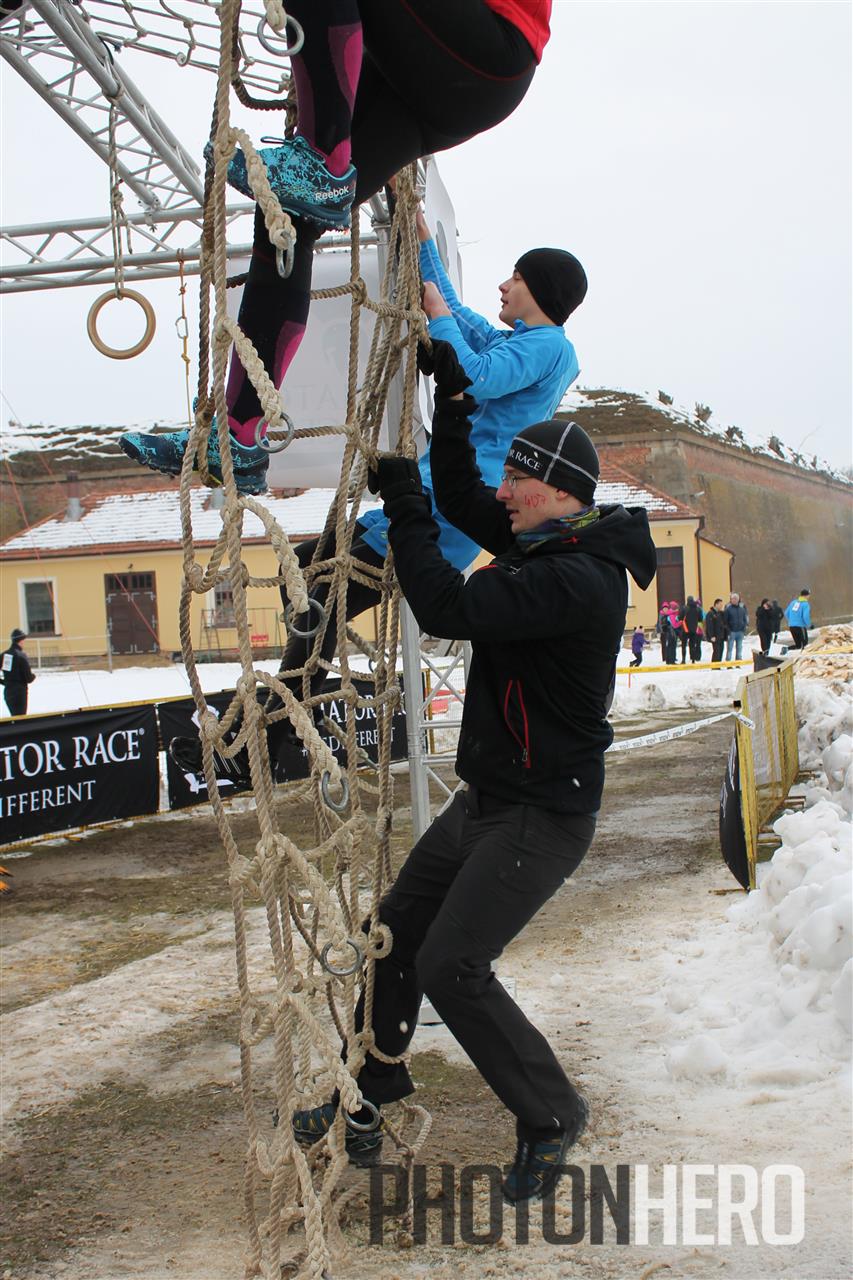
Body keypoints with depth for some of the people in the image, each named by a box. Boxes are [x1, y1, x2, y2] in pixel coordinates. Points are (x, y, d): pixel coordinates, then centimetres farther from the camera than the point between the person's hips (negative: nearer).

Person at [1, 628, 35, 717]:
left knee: (14, 716, 18)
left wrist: (6, 682, 14)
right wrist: (33, 676, 7)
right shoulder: (21, 656, -16)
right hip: (20, 692, -6)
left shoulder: (4, 654, 2)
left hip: (7, 692, 6)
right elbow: (29, 678, -15)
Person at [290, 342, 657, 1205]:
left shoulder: (582, 577, -26)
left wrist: (404, 505, -23)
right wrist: (454, 395, 7)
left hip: (544, 815, -10)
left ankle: (550, 1116, 10)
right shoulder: (543, 544, 4)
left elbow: (448, 608, -32)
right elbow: (463, 499, 15)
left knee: (450, 964, -11)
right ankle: (373, 1087, 34)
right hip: (488, 795, 10)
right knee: (396, 929, 15)